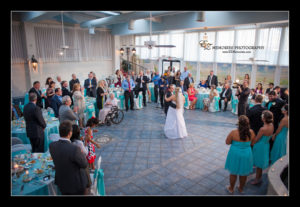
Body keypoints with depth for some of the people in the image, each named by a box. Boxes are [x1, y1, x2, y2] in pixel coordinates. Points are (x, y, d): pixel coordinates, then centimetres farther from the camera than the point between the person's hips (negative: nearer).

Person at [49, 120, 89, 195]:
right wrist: (81, 153, -2)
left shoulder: (52, 145, -15)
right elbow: (84, 165, -18)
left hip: (62, 183, 5)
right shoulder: (75, 149, -35)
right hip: (76, 184, -5)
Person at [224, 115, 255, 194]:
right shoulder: (251, 132, -14)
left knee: (233, 172, 18)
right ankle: (241, 188, 43)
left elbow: (227, 142, -11)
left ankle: (231, 189, 36)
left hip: (235, 155, -3)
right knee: (244, 173, 22)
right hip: (246, 155, 3)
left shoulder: (234, 132, -24)